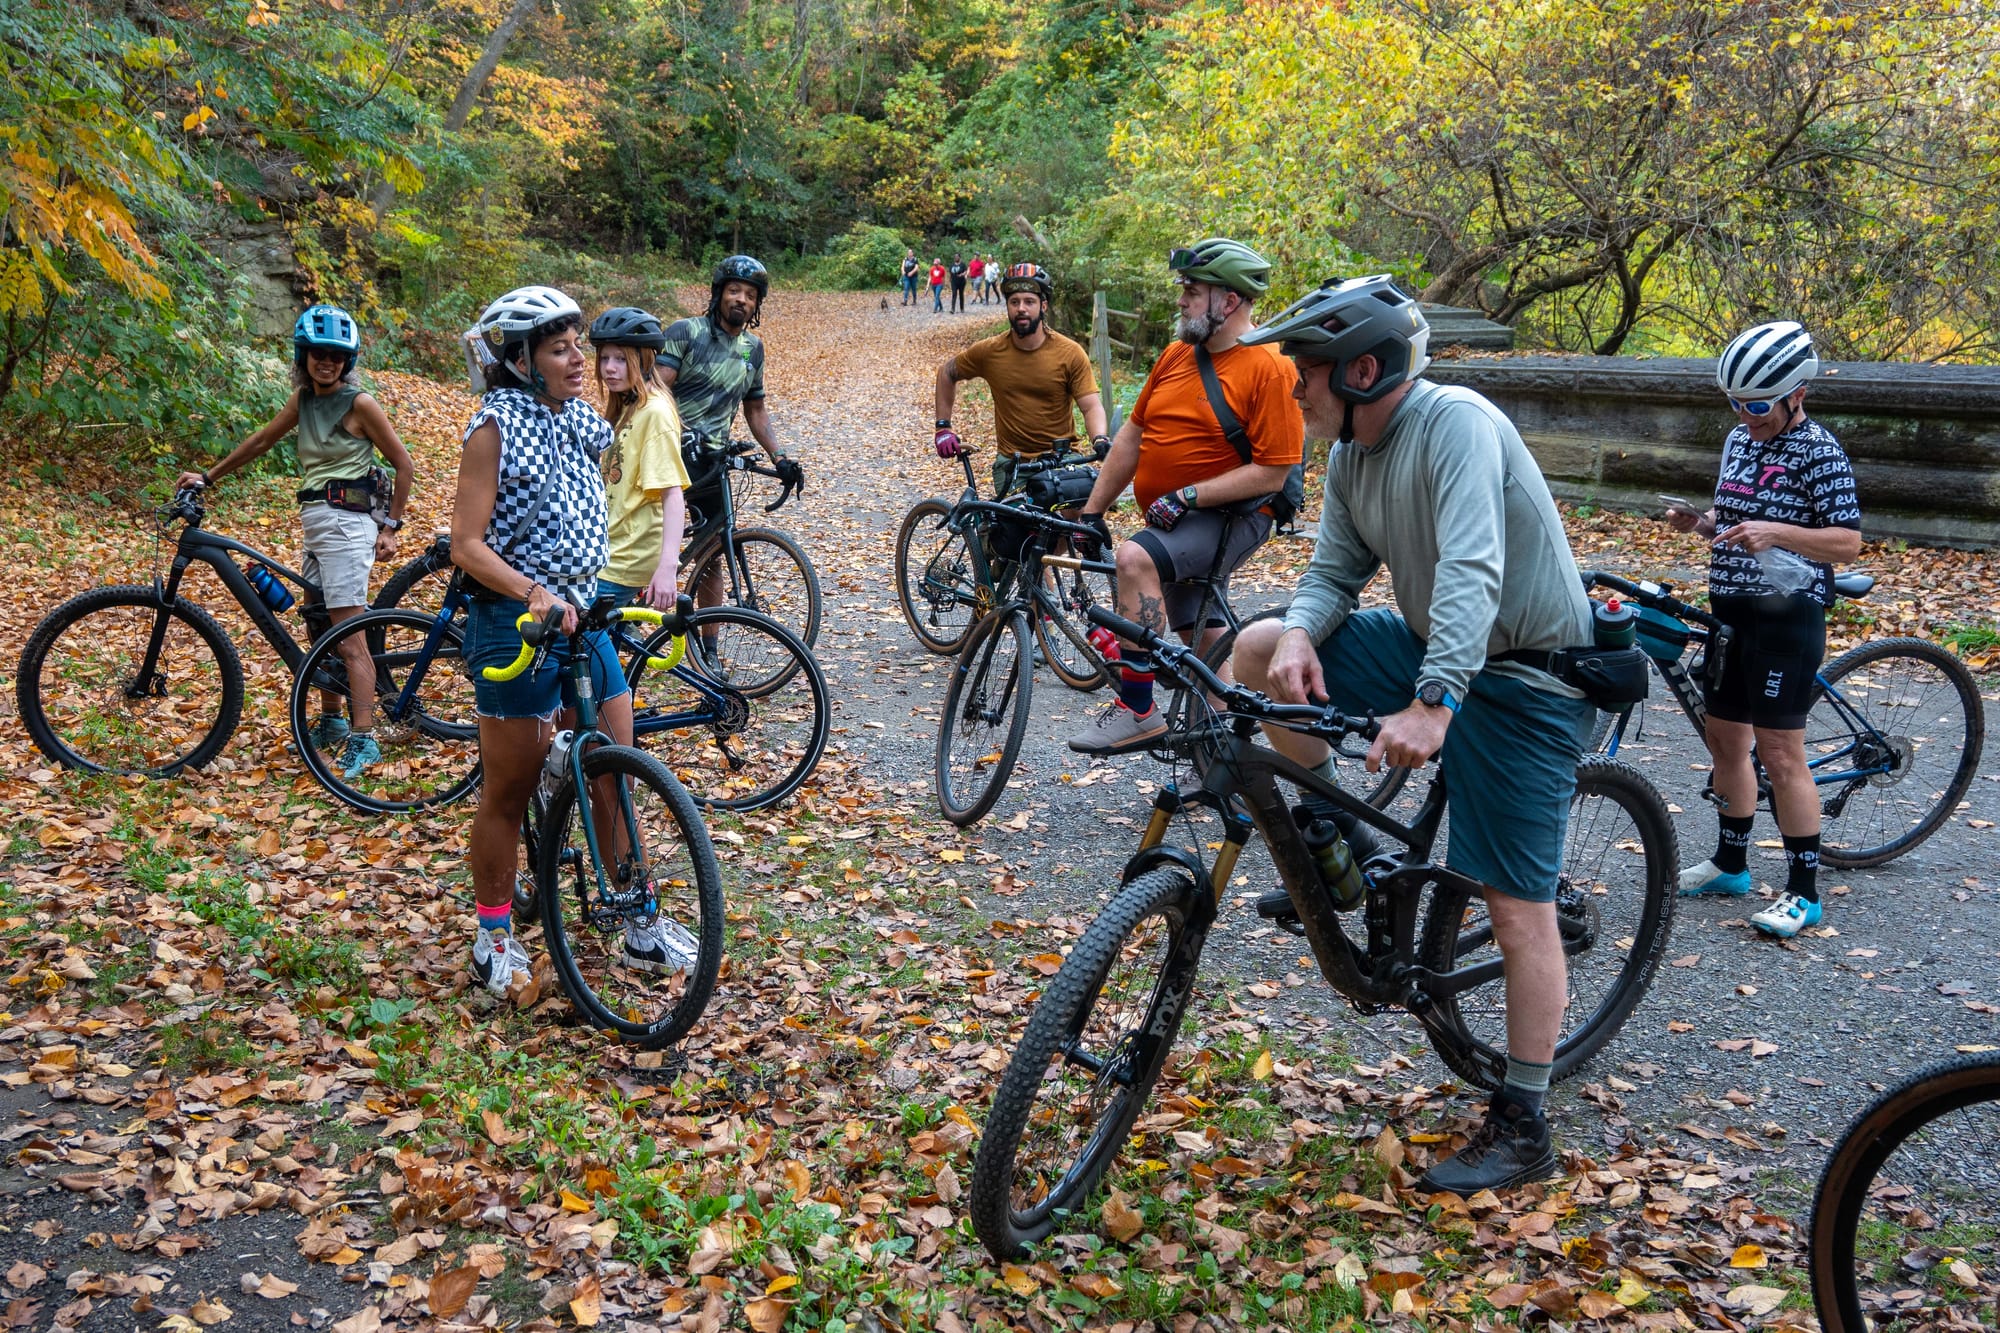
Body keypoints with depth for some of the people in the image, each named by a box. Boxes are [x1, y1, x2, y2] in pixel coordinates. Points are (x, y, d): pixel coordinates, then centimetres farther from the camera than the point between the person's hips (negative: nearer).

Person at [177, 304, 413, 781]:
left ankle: (363, 740, -11)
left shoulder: (359, 403, -9)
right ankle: (331, 723, 29)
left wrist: (391, 528, -9)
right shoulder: (303, 397, 11)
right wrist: (208, 477, 25)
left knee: (348, 637, -11)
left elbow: (404, 464, -7)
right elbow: (262, 440, 22)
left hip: (345, 521, -8)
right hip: (317, 522, 8)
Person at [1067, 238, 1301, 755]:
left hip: (1229, 518, -8)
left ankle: (1136, 711, -27)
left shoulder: (1268, 369, -15)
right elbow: (1132, 435, 11)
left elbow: (1270, 473, -20)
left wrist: (1187, 497, -24)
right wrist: (1092, 512, 8)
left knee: (1135, 557, -31)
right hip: (1176, 520, 8)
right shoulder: (1177, 354, 7)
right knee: (1202, 641, 17)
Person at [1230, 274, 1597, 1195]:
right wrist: (1299, 632, -19)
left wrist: (1432, 705, -45)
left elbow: (1473, 573, -35)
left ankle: (1522, 1130, 9)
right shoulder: (1351, 454, 2)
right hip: (1429, 651, 8)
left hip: (1521, 681, -8)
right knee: (1257, 649, -4)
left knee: (1517, 906, -4)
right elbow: (1336, 570, 4)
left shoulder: (1455, 422, -24)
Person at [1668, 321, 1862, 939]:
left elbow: (1848, 541, -17)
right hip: (1731, 611, 8)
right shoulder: (1739, 440, 10)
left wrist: (1776, 532, -31)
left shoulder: (1819, 452, -13)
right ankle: (1730, 864, 30)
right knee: (1725, 737, 15)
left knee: (1779, 753, -4)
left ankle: (1804, 890, 7)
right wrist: (1698, 521, -1)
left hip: (1786, 617, -8)